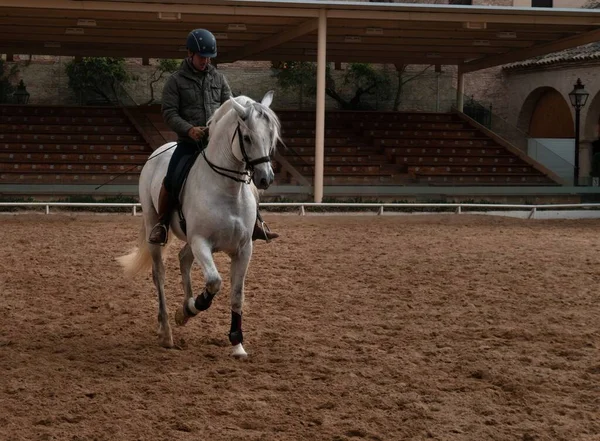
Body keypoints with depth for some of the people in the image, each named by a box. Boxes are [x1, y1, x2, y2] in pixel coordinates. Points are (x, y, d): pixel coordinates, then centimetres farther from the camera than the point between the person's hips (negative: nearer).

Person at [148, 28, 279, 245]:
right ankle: (161, 225, -3)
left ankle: (256, 225, 9)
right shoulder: (176, 81, 1)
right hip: (189, 143, -3)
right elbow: (169, 113, -6)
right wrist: (189, 129, -23)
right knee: (171, 179, -23)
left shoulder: (218, 78, 11)